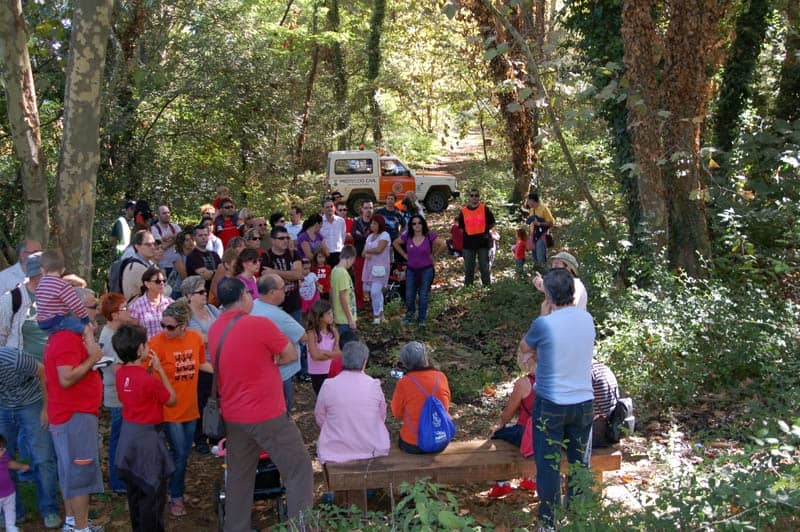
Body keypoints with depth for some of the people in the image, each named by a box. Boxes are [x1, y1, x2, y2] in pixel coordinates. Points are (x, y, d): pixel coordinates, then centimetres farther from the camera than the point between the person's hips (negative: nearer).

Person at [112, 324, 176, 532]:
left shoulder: (121, 374, -3)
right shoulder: (149, 380, -24)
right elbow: (171, 400, -9)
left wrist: (148, 369, 2)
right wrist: (160, 369, -10)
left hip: (128, 432, 8)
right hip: (147, 436, -8)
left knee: (135, 490, 20)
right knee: (153, 491, 6)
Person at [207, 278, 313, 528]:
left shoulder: (214, 330, 4)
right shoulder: (260, 324, -16)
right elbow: (292, 355, -5)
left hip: (233, 416, 7)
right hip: (267, 415, -7)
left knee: (239, 476, 16)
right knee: (299, 467, 4)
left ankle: (235, 527, 24)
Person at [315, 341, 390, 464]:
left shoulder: (328, 385, -13)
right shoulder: (374, 385, -12)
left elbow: (320, 419, -1)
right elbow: (382, 417, 1)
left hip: (335, 452, 0)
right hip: (372, 449, 1)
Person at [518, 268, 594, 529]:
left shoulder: (544, 324, -19)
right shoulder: (587, 319, -3)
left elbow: (524, 349, 1)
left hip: (551, 405, -5)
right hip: (583, 402, 5)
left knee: (549, 465, 8)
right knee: (580, 463, 17)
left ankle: (549, 521, 18)